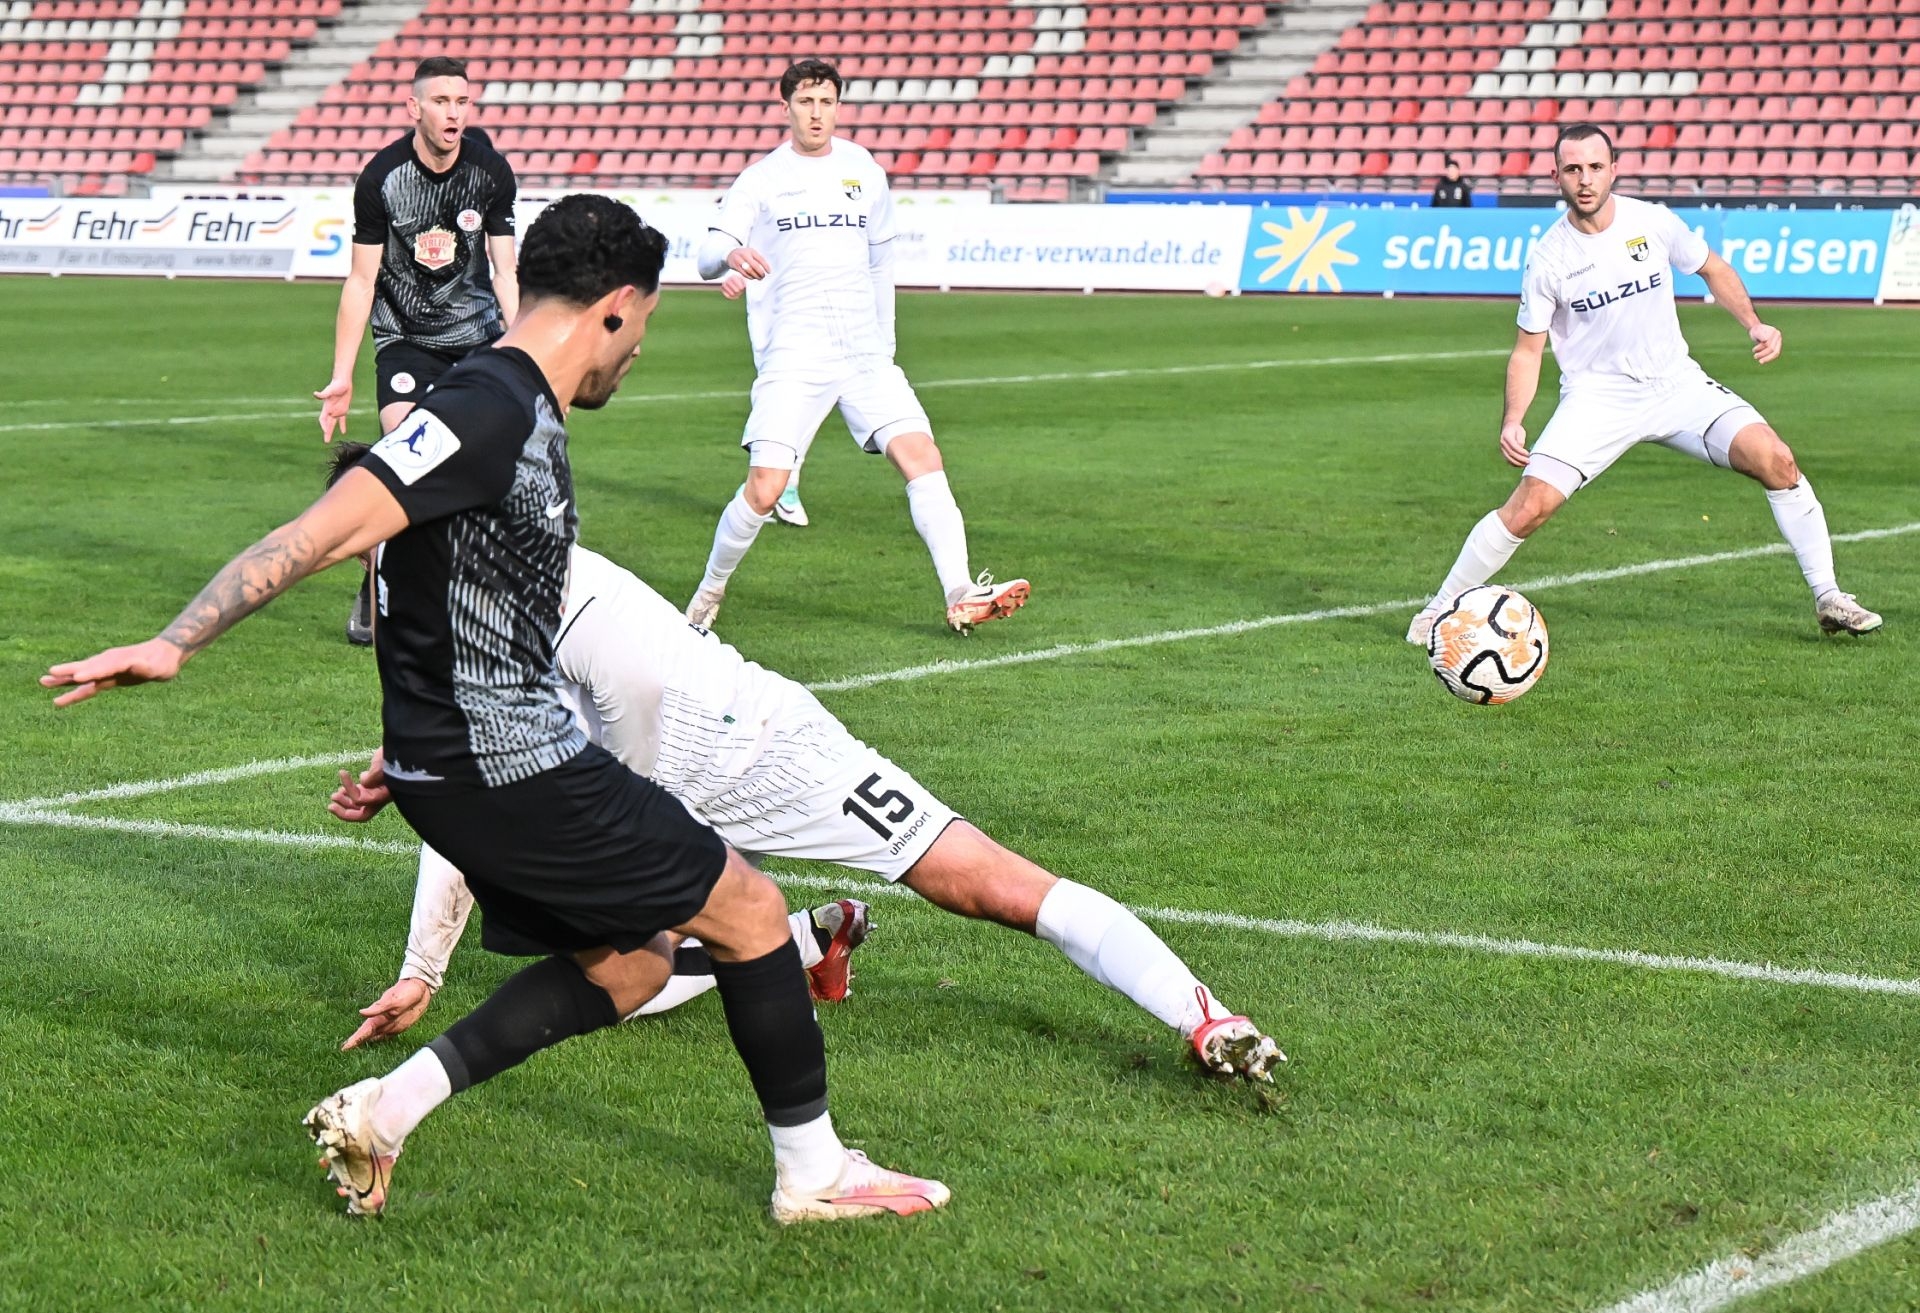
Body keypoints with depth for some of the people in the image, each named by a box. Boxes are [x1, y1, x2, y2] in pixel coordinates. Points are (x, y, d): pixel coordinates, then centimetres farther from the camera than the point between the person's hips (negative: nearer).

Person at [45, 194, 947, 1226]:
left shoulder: (522, 414, 12)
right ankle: (814, 1173, 15)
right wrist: (173, 644, -29)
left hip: (465, 765, 10)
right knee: (751, 912, 2)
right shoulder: (490, 409, -19)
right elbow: (318, 535, -24)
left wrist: (420, 754, 29)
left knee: (628, 968, 18)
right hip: (507, 770, -10)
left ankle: (385, 1109, 11)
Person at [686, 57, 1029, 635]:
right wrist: (731, 254, -29)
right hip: (792, 359, -3)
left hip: (865, 354, 4)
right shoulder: (762, 179, 5)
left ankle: (961, 596, -15)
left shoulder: (864, 171, 15)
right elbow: (708, 256, -5)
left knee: (921, 454, -13)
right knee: (764, 489, -14)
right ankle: (710, 593, 8)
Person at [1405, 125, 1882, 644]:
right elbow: (1528, 350, -1)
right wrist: (1512, 422, -15)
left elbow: (1713, 269, 13)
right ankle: (1441, 610, 0)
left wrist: (1754, 325, -2)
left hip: (1676, 383, 2)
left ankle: (1827, 597, -1)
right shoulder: (1548, 258, -8)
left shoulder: (1653, 222, -4)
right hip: (1596, 396, -2)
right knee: (1529, 507, -19)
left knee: (1776, 461, -15)